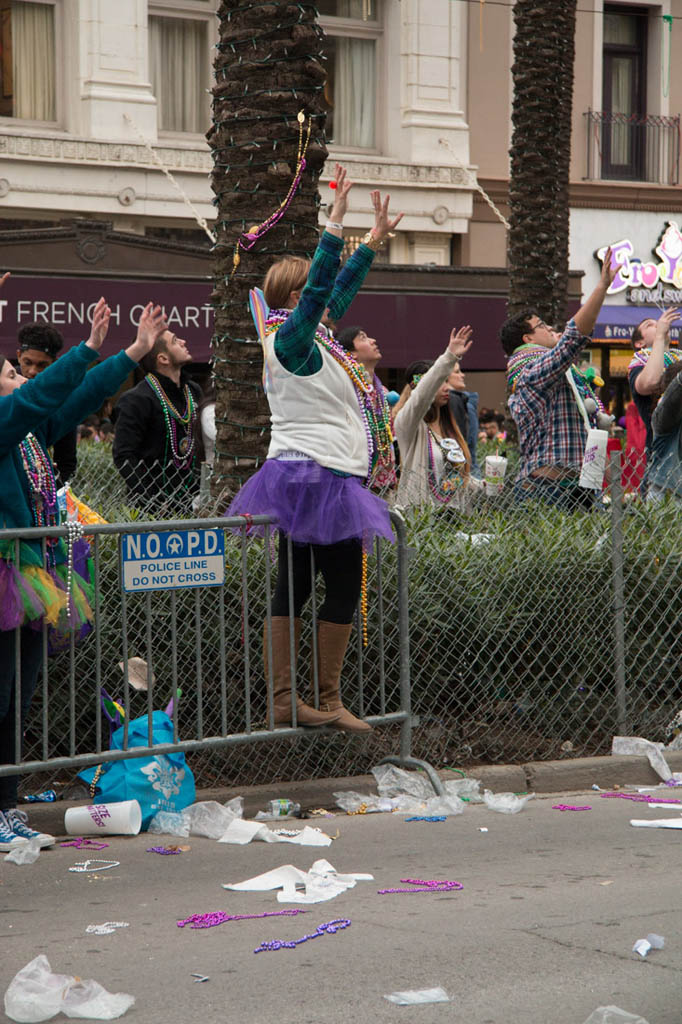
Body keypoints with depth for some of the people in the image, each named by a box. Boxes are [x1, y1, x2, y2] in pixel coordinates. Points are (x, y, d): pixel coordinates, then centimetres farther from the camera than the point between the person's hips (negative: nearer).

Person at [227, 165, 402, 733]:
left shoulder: (312, 335, 16)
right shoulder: (293, 338, -10)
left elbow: (341, 289, 28)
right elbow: (320, 288, -25)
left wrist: (376, 237, 32)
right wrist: (336, 219, -27)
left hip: (303, 477, 10)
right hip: (322, 478, -10)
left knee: (294, 586, 6)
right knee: (344, 585, -5)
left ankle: (284, 701, 6)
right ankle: (329, 701, -1)